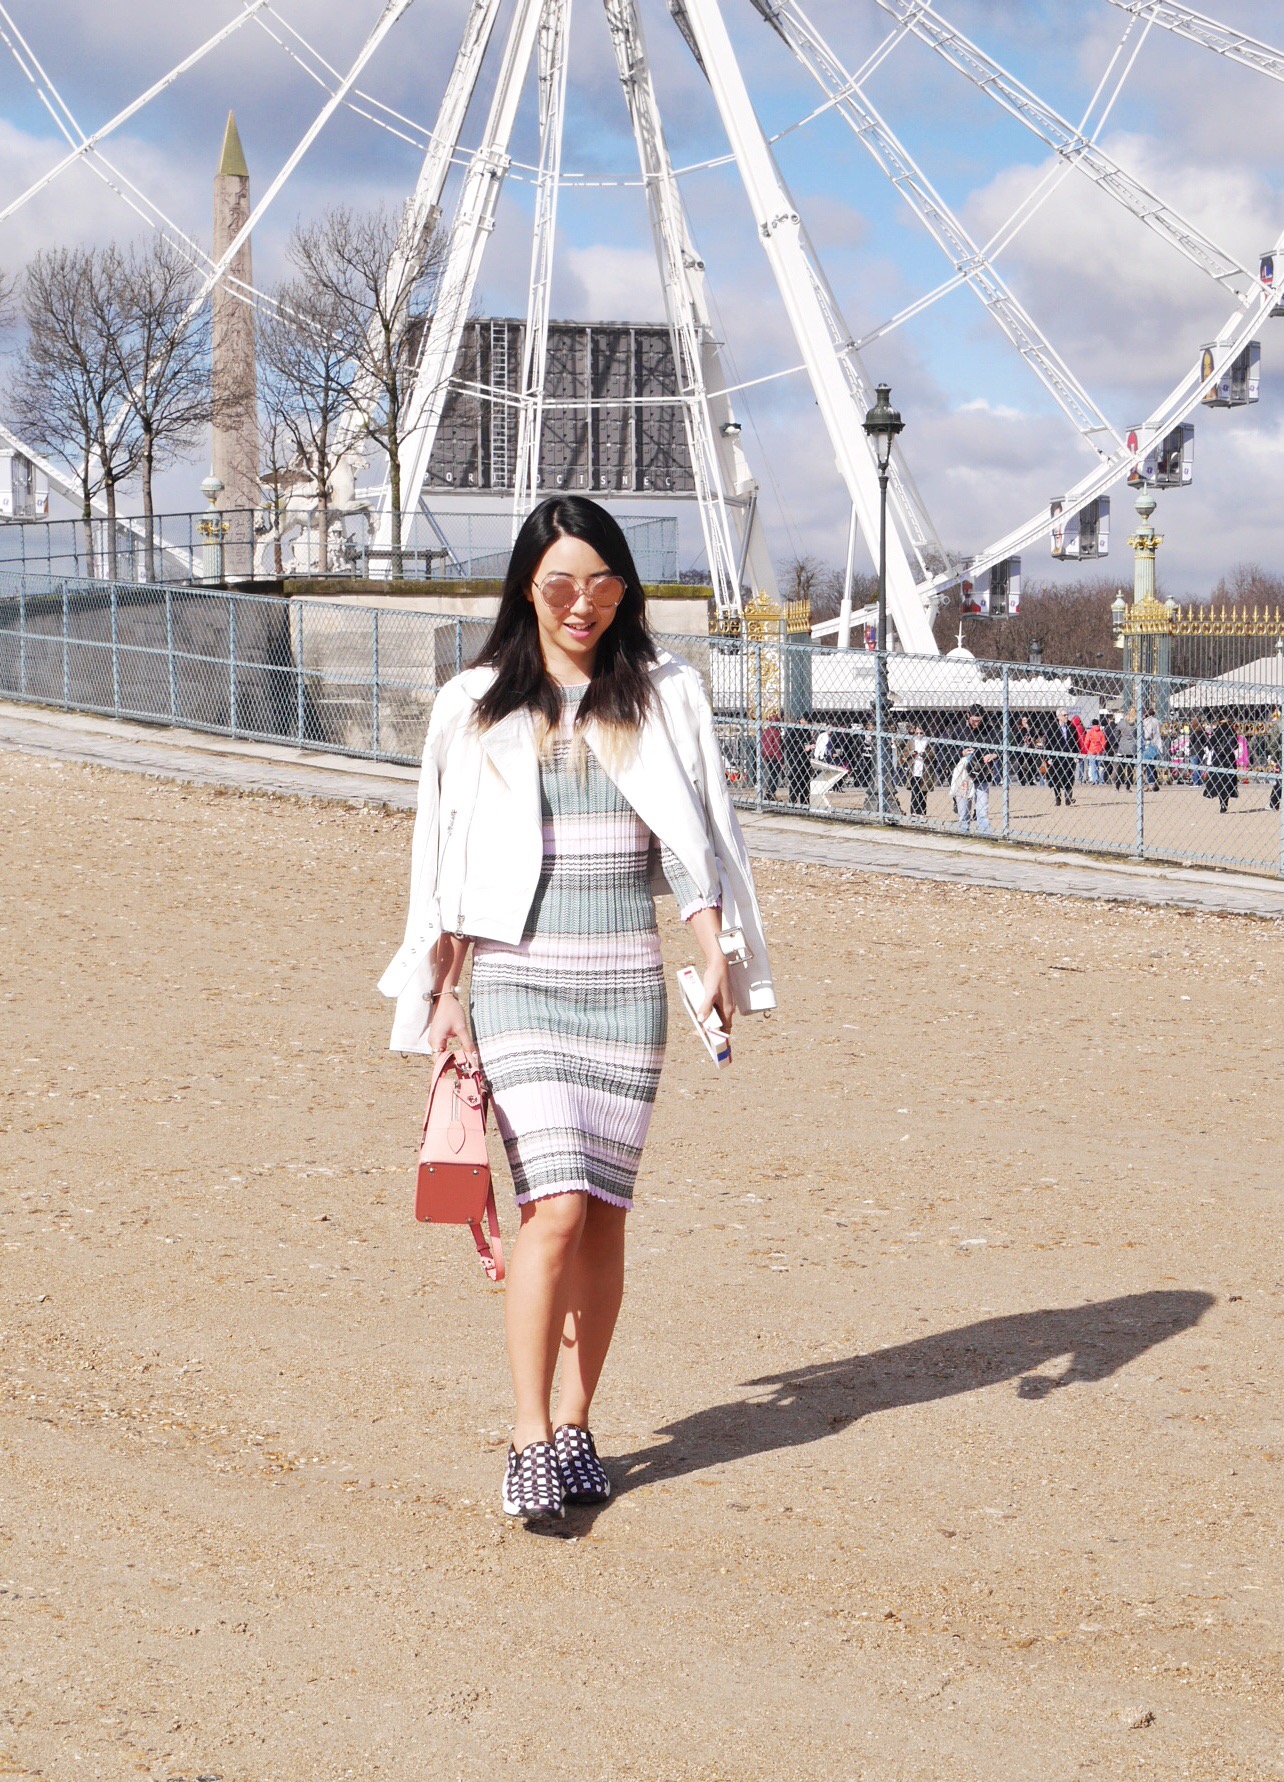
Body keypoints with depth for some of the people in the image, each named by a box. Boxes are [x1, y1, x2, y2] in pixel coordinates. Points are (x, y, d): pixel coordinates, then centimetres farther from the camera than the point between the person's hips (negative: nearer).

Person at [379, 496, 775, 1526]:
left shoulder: (664, 696, 8)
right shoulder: (477, 706, 7)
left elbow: (692, 835, 5)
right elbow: (448, 862, 8)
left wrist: (717, 953, -9)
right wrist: (441, 999, 4)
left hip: (628, 981, 2)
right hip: (519, 978, -2)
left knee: (606, 1215, 3)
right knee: (555, 1207, -14)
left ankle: (575, 1429, 17)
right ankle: (529, 1440, -6)